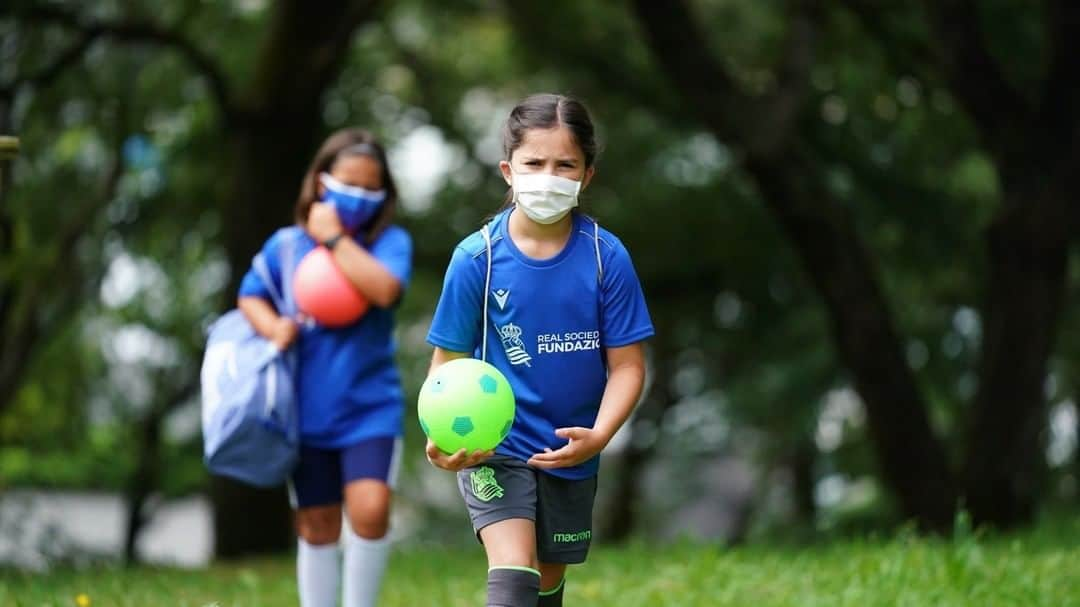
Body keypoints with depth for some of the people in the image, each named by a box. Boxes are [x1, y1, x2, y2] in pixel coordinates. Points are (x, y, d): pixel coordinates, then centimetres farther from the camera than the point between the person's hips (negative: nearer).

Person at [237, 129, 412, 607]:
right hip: (308, 411, 3)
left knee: (370, 508, -20)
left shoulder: (390, 242, -5)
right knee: (317, 527, 10)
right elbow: (251, 295, 14)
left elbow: (383, 289, -25)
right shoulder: (285, 244, 2)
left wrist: (334, 238, -19)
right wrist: (273, 327, -7)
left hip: (371, 408, -3)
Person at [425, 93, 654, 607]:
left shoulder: (607, 257, -8)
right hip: (493, 448, -3)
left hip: (569, 451, 3)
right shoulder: (477, 257, -11)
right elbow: (448, 362, -5)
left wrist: (598, 435, -22)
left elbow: (627, 364, -6)